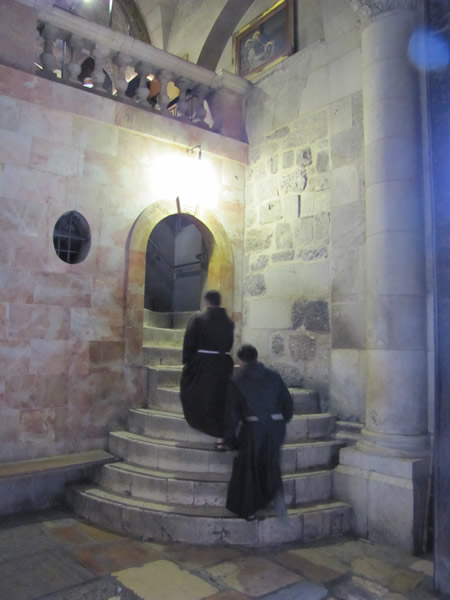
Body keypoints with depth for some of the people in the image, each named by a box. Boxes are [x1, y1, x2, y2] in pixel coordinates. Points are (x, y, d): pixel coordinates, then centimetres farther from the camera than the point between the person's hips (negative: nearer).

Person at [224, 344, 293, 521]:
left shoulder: (237, 381, -3)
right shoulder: (274, 376, 6)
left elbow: (232, 412, -2)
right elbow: (288, 402, 9)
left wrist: (230, 438, 7)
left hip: (253, 428, -3)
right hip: (276, 426, 3)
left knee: (247, 468, 16)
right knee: (270, 463, 25)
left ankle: (248, 510, 26)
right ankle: (276, 491, 1)